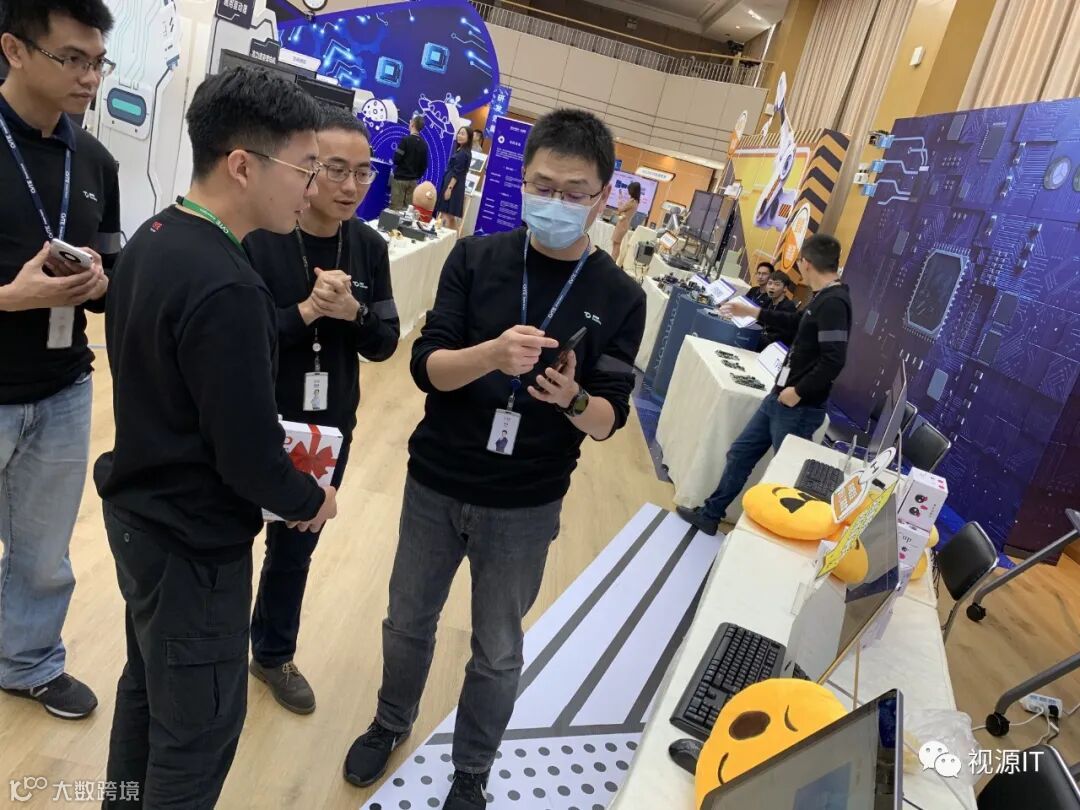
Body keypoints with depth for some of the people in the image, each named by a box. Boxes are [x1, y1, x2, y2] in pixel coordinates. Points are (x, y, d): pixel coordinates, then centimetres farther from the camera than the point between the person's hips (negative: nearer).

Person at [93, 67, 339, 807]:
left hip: (138, 511, 9)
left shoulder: (152, 239, 0)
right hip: (194, 540, -9)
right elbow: (248, 459, -25)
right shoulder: (225, 287, -29)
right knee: (198, 728, 10)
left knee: (148, 688, 27)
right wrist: (311, 500, -6)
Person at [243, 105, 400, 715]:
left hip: (329, 428, 4)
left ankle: (274, 654, 44)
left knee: (297, 546, 21)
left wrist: (352, 312, -21)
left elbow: (385, 344, -2)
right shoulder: (257, 238, -17)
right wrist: (304, 312, -28)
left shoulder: (370, 248, -3)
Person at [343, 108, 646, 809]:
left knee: (497, 653, 15)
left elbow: (609, 420, -7)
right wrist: (492, 354, -33)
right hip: (435, 485, 1)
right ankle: (392, 724, 51)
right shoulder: (476, 258, -7)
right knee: (409, 621, 21)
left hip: (525, 508, -1)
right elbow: (427, 366, -13)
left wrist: (573, 399, -30)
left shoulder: (619, 298, -8)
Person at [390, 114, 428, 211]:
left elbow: (396, 160, -14)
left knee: (396, 208, -3)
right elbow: (424, 165, 8)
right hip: (413, 180, 5)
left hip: (400, 178, -5)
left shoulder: (406, 139, -12)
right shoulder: (424, 144, 4)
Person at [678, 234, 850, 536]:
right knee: (740, 454, 16)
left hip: (799, 408, -10)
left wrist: (799, 392, -19)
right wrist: (752, 312, 31)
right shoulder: (824, 298, 10)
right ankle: (710, 515, 28)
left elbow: (834, 361, -28)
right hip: (779, 398, 10)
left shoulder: (834, 303, -21)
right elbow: (796, 322, 29)